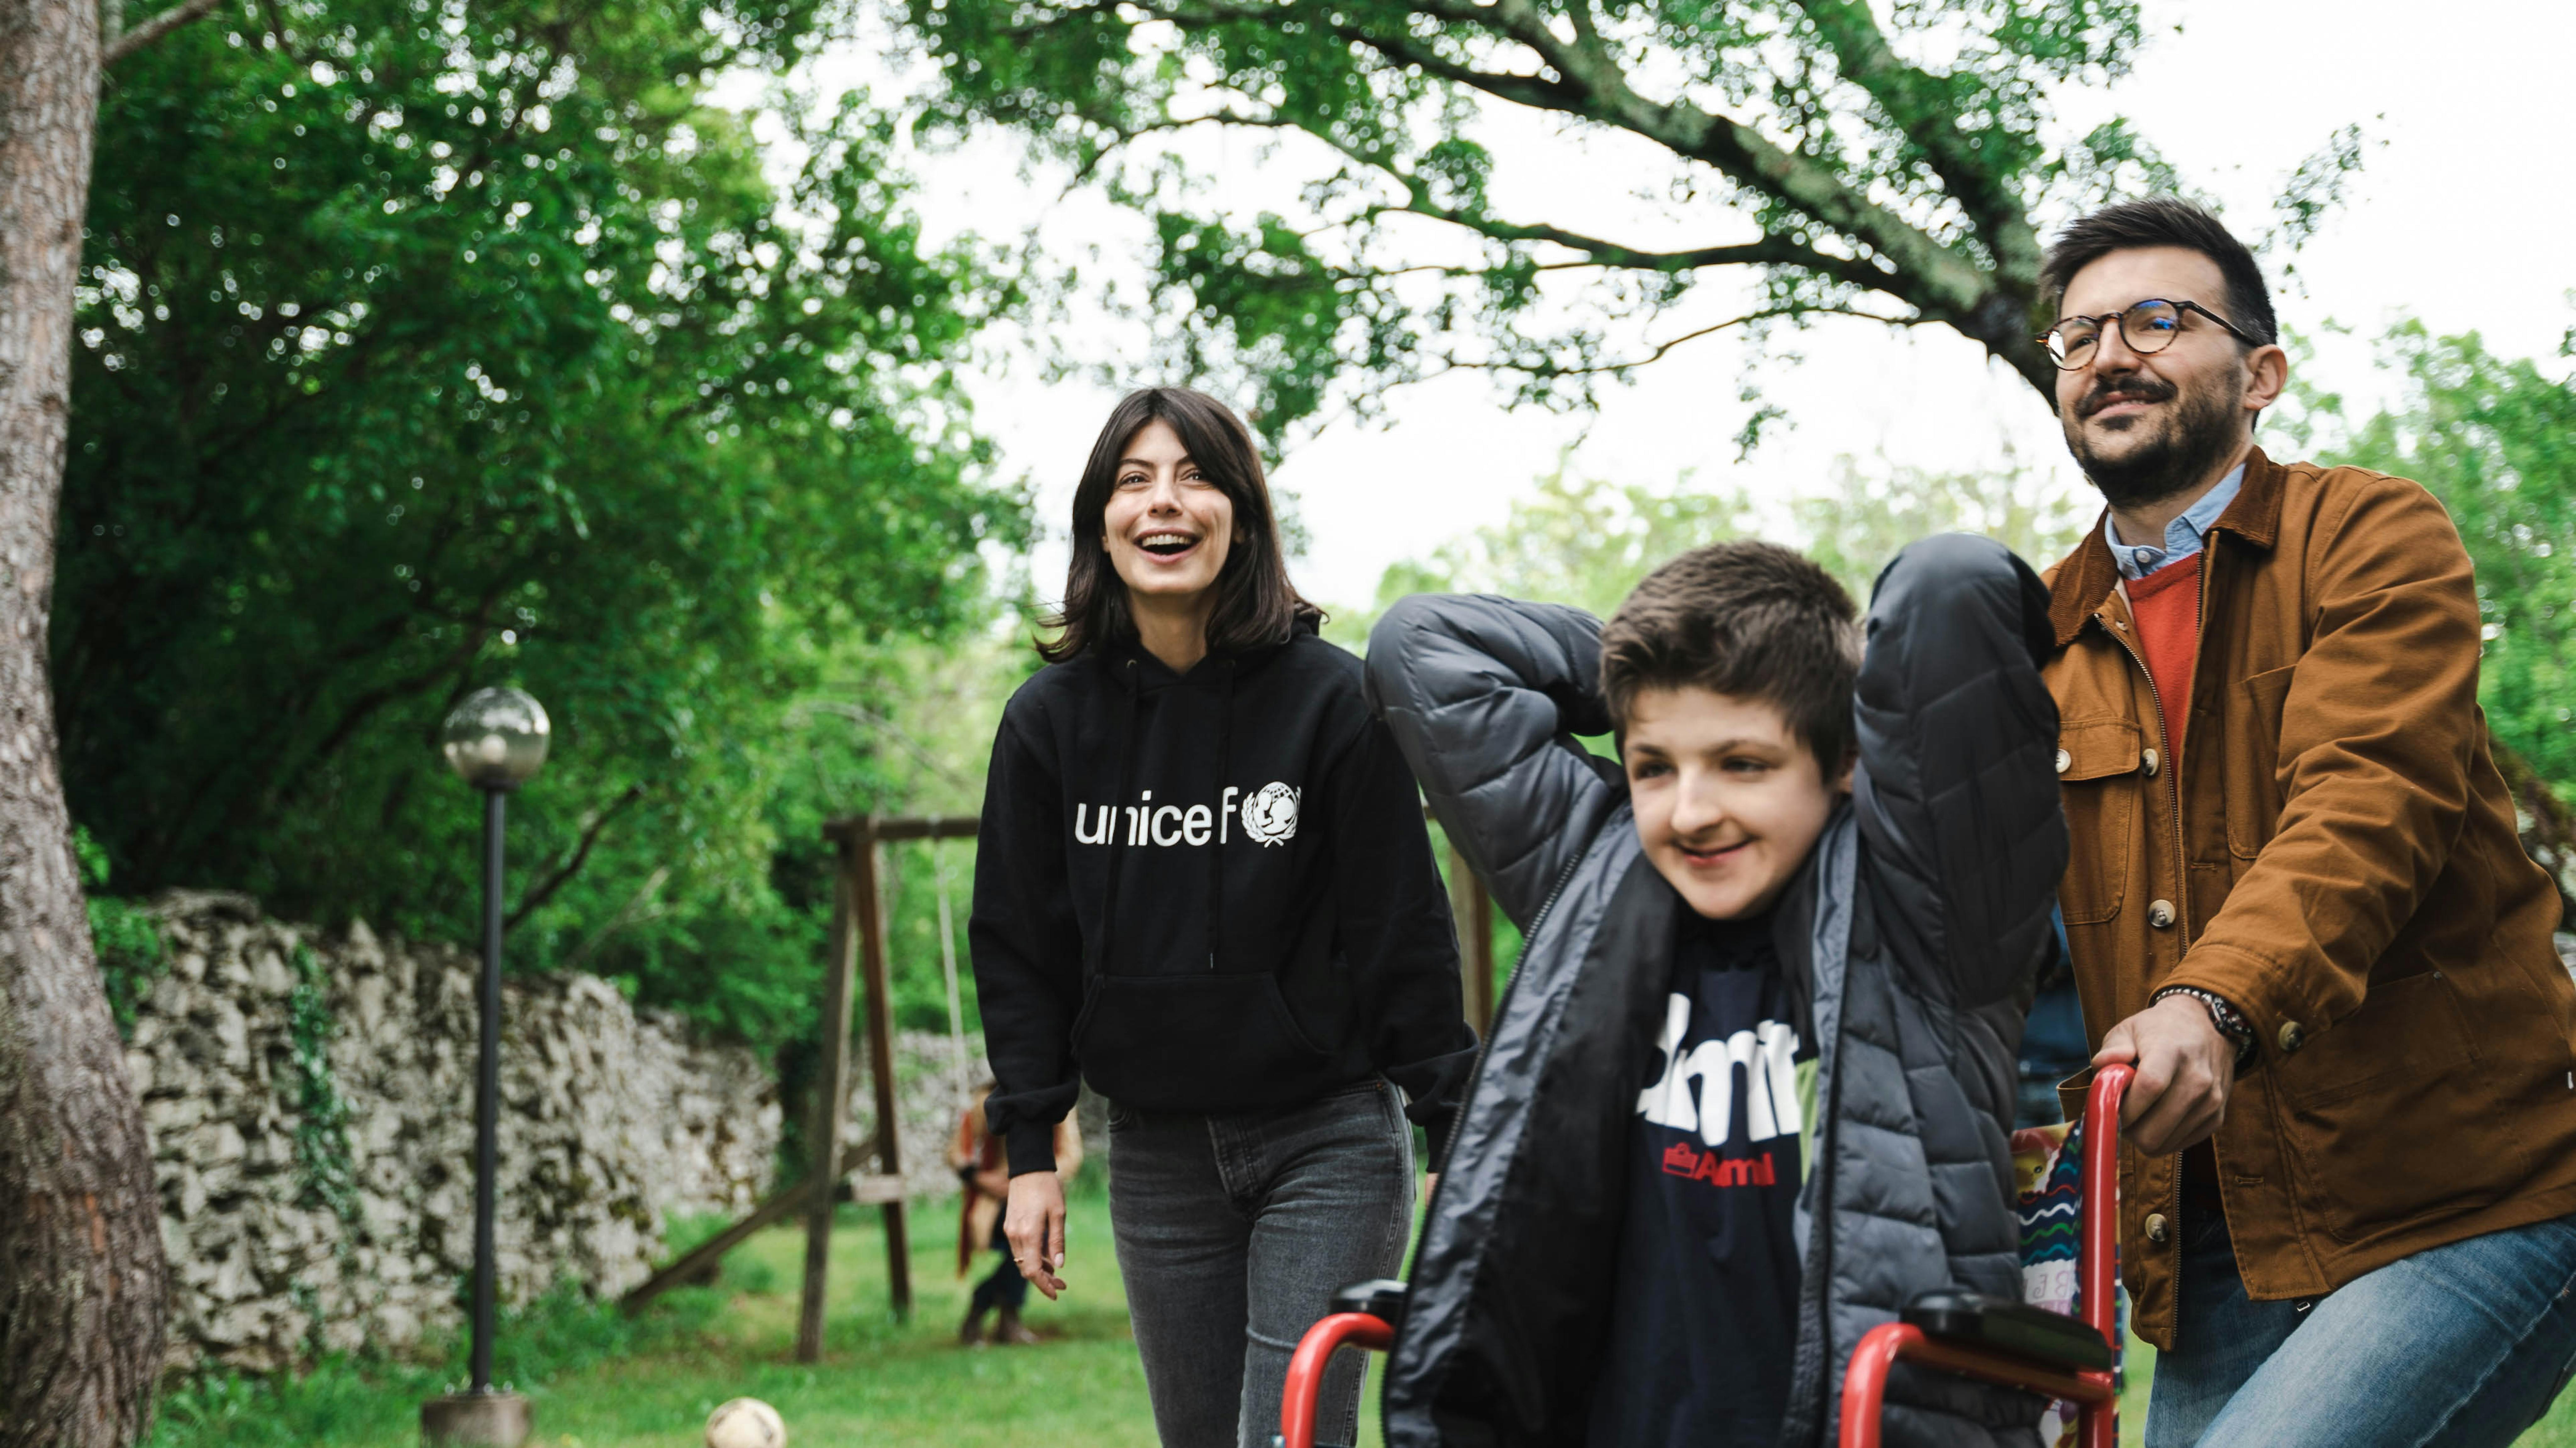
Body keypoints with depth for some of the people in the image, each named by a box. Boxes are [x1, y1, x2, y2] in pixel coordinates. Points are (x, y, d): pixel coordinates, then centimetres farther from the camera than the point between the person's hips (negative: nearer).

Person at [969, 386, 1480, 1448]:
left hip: (1328, 1143, -3)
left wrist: (1457, 1139, -6)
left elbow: (1404, 930, -6)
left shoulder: (1329, 699, -9)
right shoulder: (1051, 716, 1)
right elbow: (1018, 947, 6)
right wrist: (1029, 1151, 3)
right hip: (1155, 1153, 4)